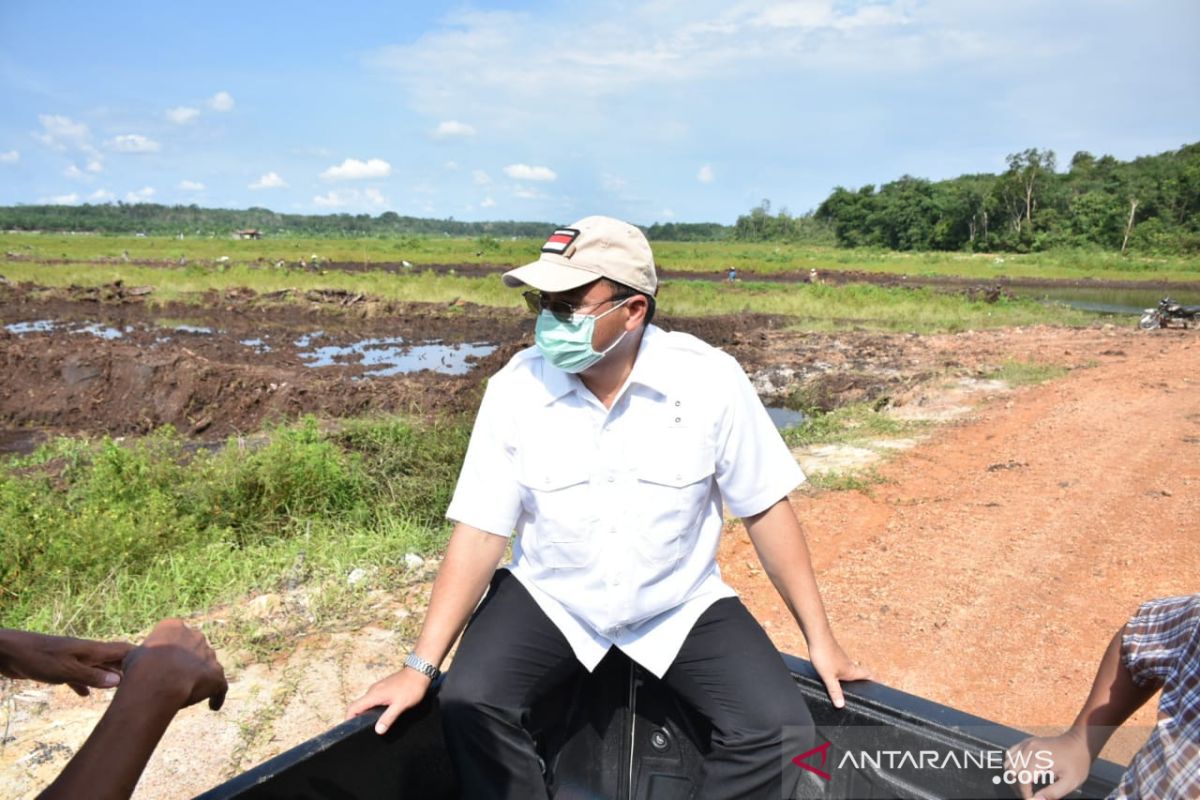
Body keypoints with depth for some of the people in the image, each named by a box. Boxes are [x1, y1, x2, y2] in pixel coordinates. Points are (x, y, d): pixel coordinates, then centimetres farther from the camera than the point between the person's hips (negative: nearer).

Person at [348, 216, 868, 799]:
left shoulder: (709, 378, -16)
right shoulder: (515, 387, -14)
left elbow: (764, 508, -7)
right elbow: (481, 532, -10)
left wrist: (820, 639, -4)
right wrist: (421, 666, -15)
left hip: (682, 605, 0)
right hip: (548, 599, 1)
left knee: (777, 729, -18)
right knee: (469, 704, -23)